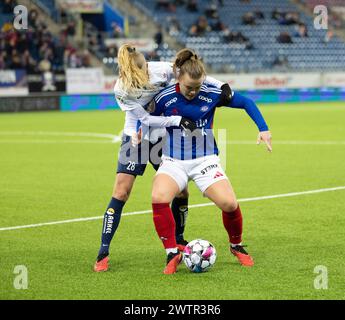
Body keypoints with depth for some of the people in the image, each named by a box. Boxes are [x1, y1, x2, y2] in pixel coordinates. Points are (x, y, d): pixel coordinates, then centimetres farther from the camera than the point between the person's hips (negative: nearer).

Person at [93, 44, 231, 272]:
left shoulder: (161, 70, -21)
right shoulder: (121, 90, -26)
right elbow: (147, 119, -22)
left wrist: (220, 85, -13)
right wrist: (178, 120, -30)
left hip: (162, 138, 3)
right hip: (136, 139, -3)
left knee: (180, 191, 3)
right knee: (121, 193, -11)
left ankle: (178, 241, 26)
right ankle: (103, 253, -5)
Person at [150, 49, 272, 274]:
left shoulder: (213, 94, -9)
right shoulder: (164, 98, -10)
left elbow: (246, 102, 3)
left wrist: (263, 128, -4)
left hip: (205, 160, 0)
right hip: (173, 161, 0)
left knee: (229, 204, -17)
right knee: (159, 198, -29)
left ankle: (237, 246, 16)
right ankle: (172, 254, -13)